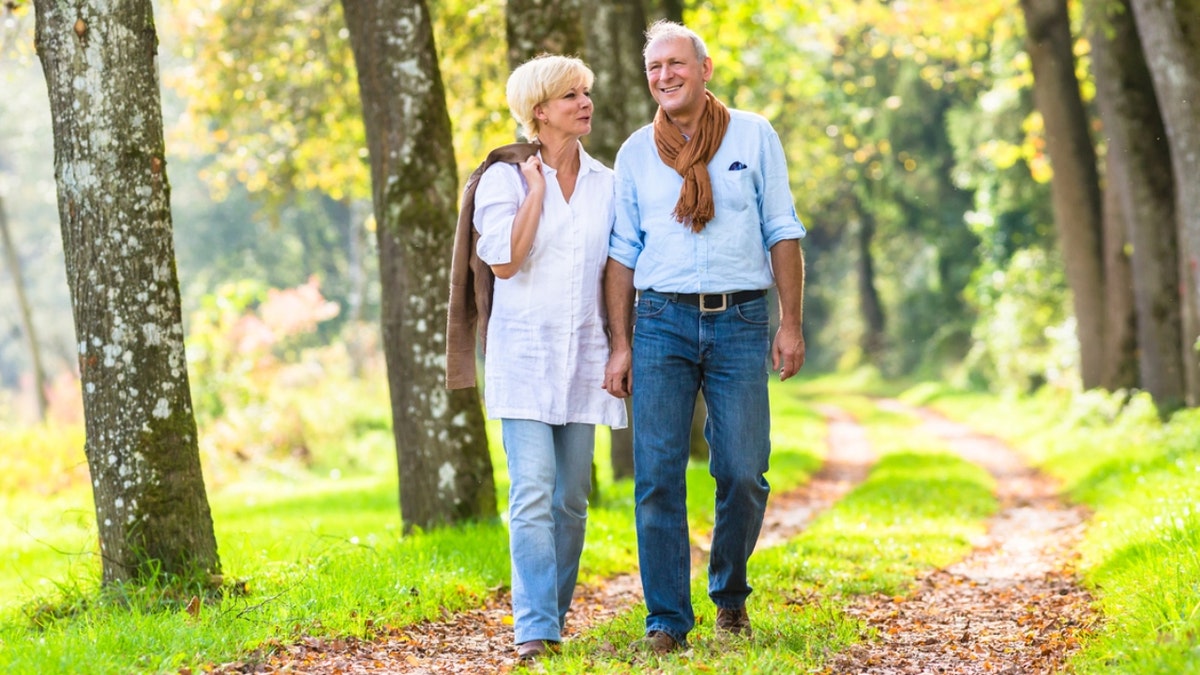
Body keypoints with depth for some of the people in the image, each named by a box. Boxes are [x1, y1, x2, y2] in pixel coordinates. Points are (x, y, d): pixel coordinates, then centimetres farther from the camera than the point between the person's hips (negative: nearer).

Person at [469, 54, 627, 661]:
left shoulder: (606, 183, 10)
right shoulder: (505, 178, -1)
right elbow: (504, 260, -14)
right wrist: (536, 188, -9)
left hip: (584, 356, 4)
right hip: (523, 354, -4)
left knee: (572, 498, 6)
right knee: (533, 494, -14)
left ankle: (555, 617, 17)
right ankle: (535, 628, -16)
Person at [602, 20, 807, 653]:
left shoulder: (754, 136, 6)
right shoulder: (635, 152, 10)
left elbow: (782, 233, 6)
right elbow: (623, 254, 11)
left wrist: (791, 324, -1)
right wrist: (620, 345, 5)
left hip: (739, 321, -1)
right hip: (662, 321, 1)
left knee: (743, 473, -2)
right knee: (657, 475, -5)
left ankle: (730, 594, 21)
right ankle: (667, 617, 2)